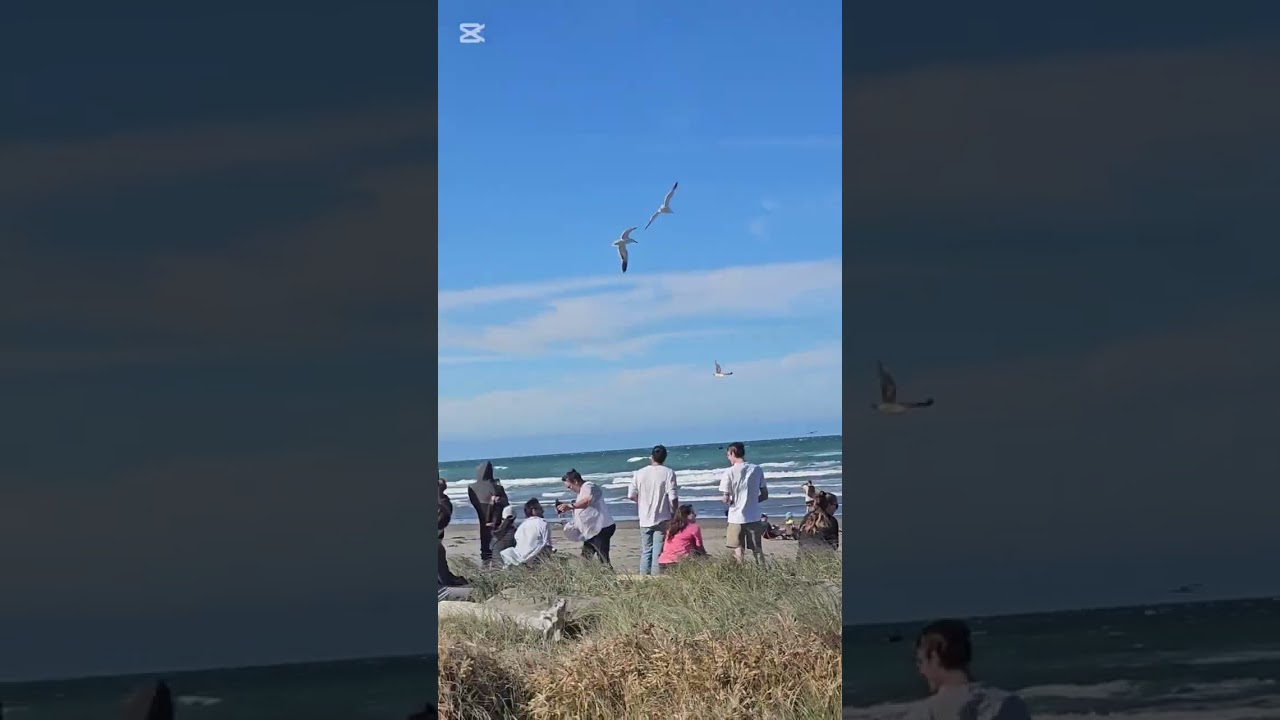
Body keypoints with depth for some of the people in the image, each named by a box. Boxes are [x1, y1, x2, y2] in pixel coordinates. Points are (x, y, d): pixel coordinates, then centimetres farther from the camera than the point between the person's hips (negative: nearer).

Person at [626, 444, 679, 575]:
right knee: (658, 553, -2)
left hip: (645, 520, 3)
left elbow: (631, 496, 4)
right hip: (662, 520, -3)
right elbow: (673, 498, -12)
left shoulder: (639, 473, 3)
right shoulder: (668, 473, -7)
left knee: (646, 552, 12)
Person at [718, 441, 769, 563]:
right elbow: (765, 495, 6)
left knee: (738, 552, 3)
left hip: (736, 518, -3)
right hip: (754, 517, 3)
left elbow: (726, 500, -10)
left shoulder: (729, 473, -10)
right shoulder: (757, 470, 1)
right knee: (758, 551, 10)